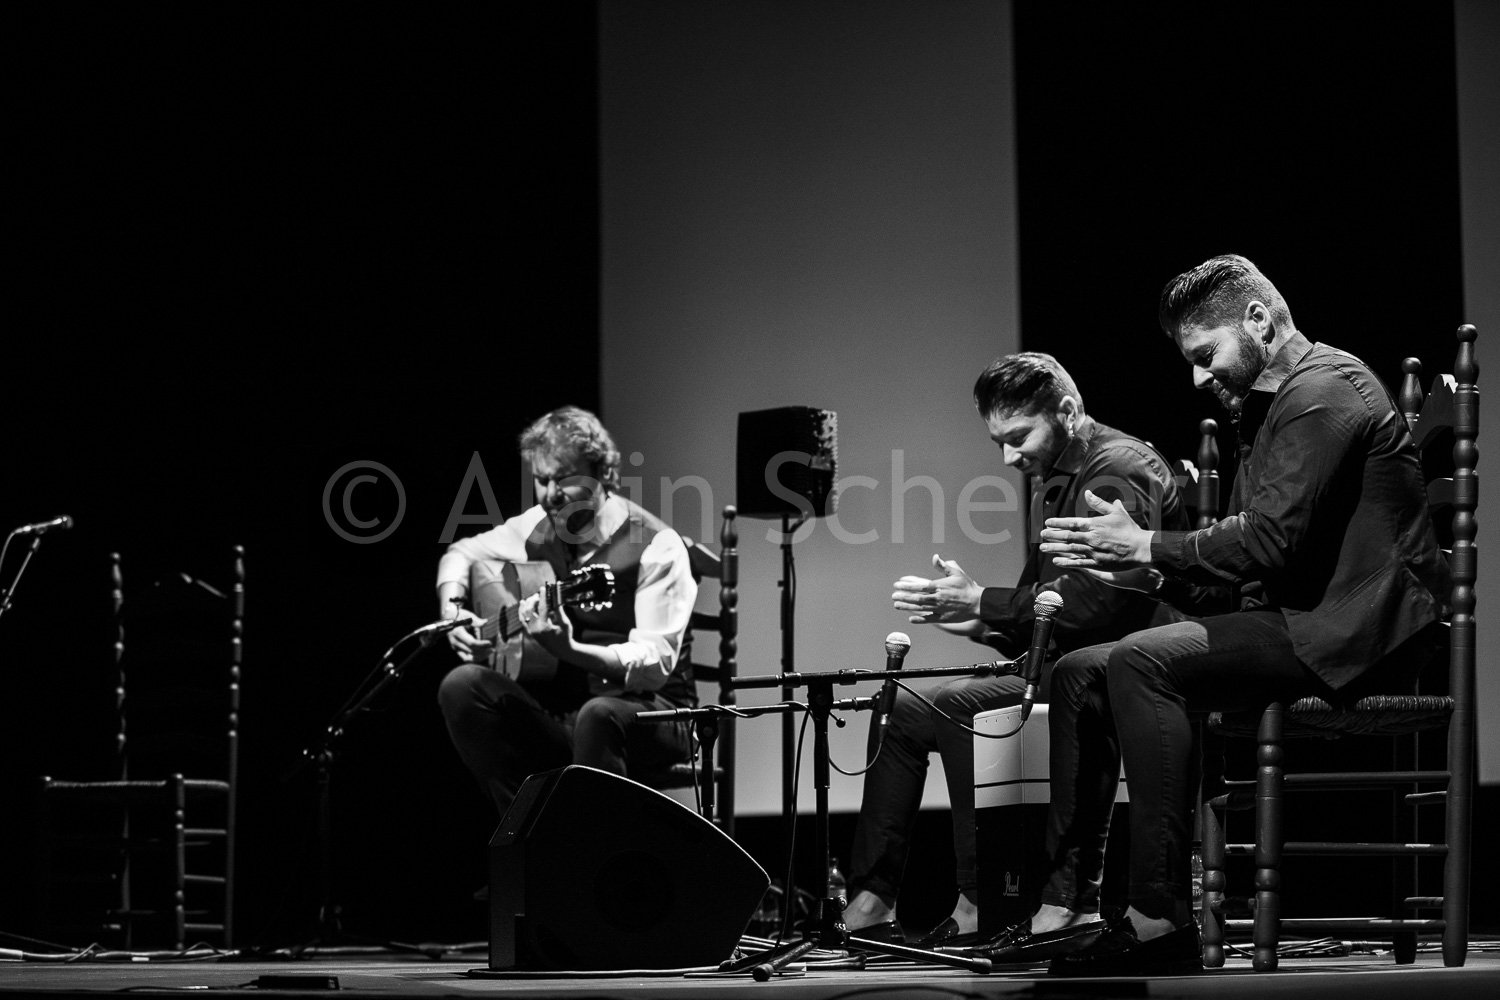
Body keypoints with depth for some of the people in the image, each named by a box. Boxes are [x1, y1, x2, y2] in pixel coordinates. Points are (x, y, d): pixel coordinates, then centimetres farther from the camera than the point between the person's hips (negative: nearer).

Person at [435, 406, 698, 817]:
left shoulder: (656, 546, -13)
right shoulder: (537, 527, 6)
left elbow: (656, 663, -21)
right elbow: (461, 553, 24)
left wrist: (569, 650, -36)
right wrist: (452, 612, 3)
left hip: (644, 711, -6)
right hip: (557, 712, 6)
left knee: (598, 714, -40)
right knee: (462, 685, -19)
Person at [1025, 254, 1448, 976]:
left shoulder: (1323, 390, -12)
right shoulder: (1267, 405, 21)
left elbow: (1268, 540, -21)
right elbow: (1248, 550, 17)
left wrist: (1146, 547, -12)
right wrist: (1139, 568, 1)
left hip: (1350, 630, -11)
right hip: (1293, 618, 11)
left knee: (1140, 663, -28)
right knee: (1079, 672, 3)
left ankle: (1160, 921, -29)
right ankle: (1066, 905, -1)